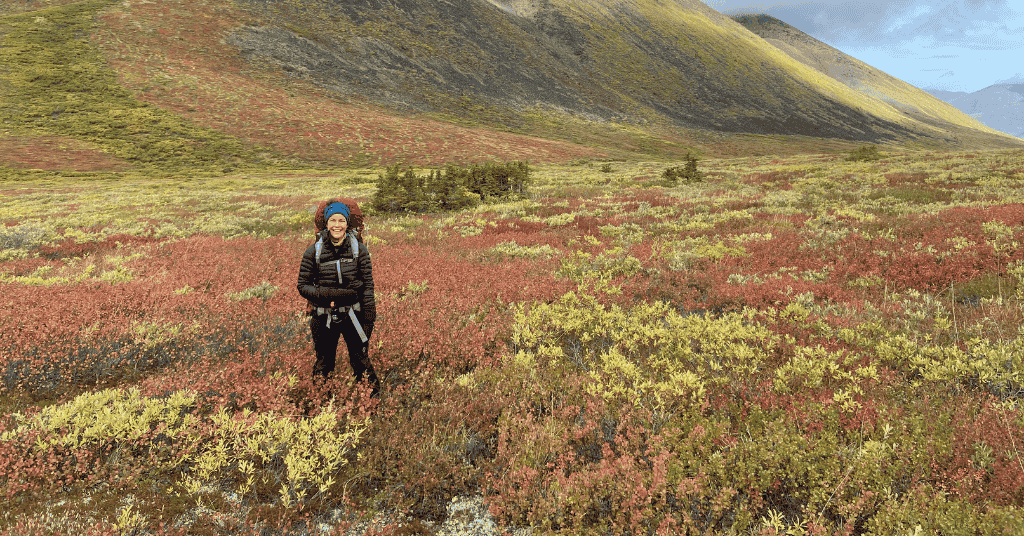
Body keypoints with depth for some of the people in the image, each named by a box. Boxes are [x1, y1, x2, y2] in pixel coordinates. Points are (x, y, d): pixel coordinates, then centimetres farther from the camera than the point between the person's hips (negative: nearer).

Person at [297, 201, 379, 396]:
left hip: (353, 315, 0)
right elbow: (303, 285, 0)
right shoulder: (313, 252, -3)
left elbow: (368, 285, 1)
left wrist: (369, 318, -3)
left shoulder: (359, 250, -1)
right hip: (324, 317, 1)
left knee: (361, 362, 4)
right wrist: (327, 295, -17)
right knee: (323, 364, 13)